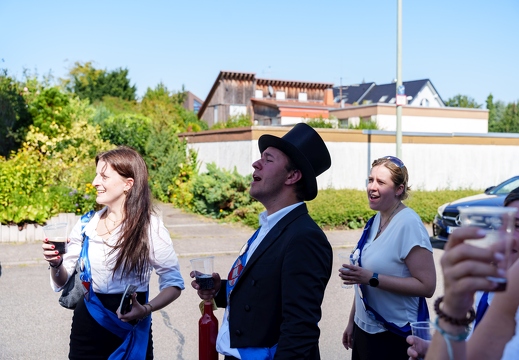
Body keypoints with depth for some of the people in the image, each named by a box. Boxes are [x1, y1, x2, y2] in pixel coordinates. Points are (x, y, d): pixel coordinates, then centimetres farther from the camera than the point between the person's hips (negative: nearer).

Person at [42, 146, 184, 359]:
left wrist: (146, 309, -25)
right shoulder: (86, 225, 0)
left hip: (130, 331, -4)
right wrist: (56, 263, -13)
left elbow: (174, 284, -9)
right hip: (87, 327, 4)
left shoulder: (150, 228, -12)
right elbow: (62, 280, 8)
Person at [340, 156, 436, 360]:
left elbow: (427, 286, -21)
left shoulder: (409, 224, -18)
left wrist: (373, 278, -25)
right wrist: (352, 321, 16)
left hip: (395, 336, -7)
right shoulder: (375, 220, 4)